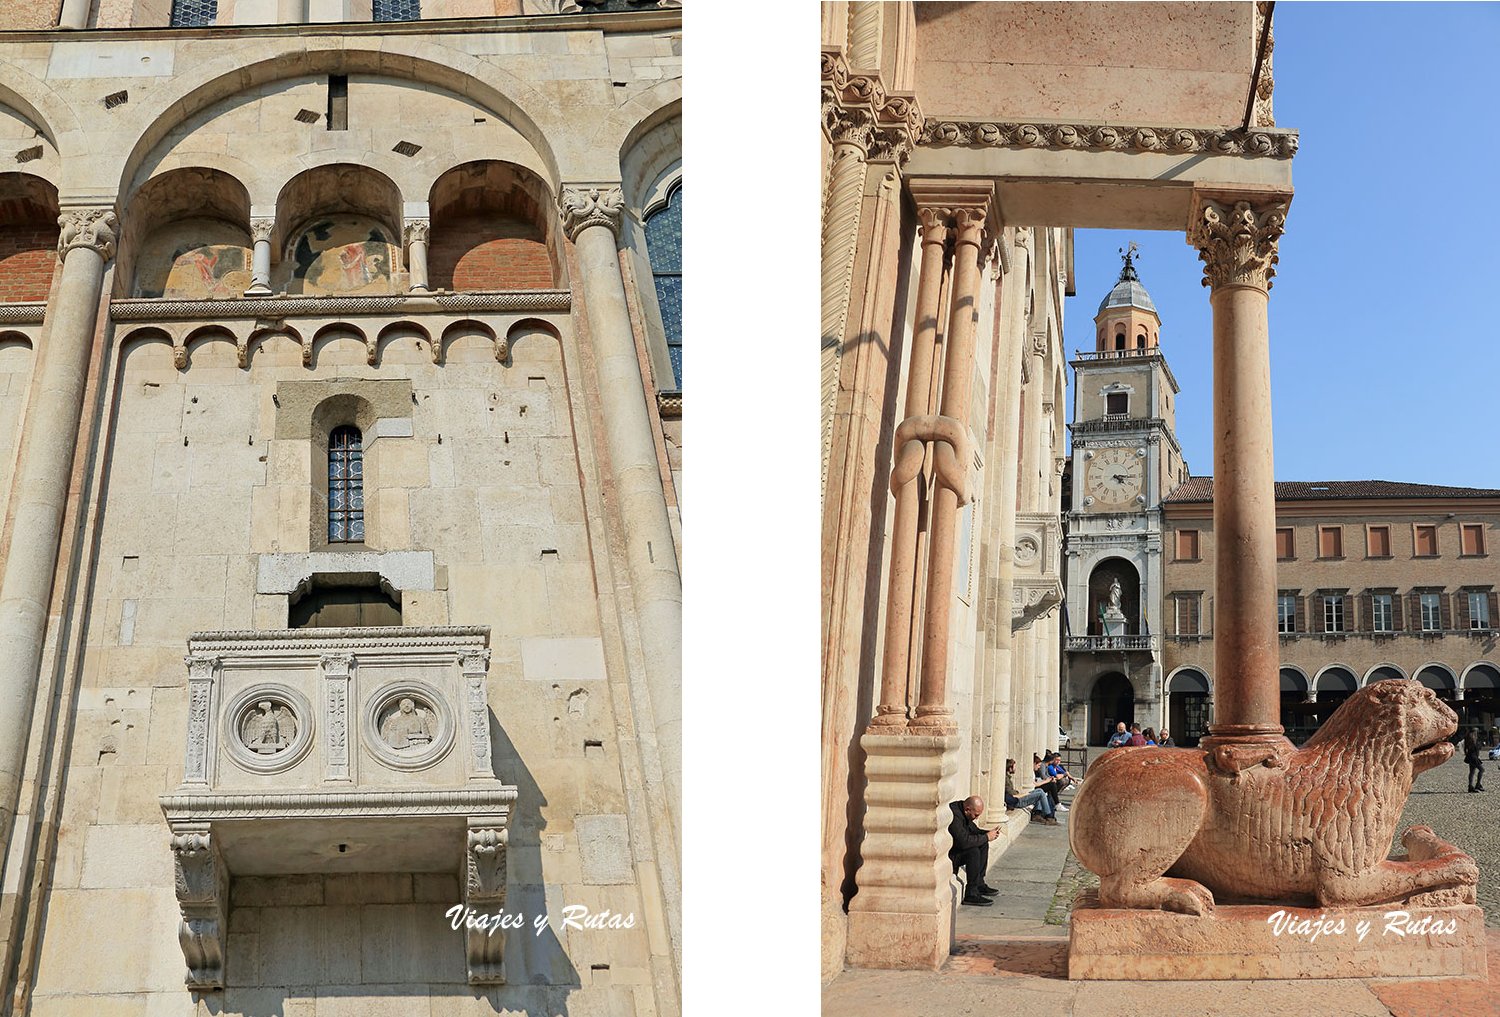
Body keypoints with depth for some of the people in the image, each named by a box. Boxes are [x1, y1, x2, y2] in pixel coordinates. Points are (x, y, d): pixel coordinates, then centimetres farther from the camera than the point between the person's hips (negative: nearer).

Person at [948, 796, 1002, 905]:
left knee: (983, 845, 9)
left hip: (955, 846, 11)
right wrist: (986, 837, -22)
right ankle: (971, 894, -20)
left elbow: (973, 830, 17)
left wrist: (988, 833, -2)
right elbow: (964, 841, -34)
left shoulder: (962, 811, 3)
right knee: (974, 851, -26)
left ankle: (979, 884, 14)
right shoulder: (954, 815, -29)